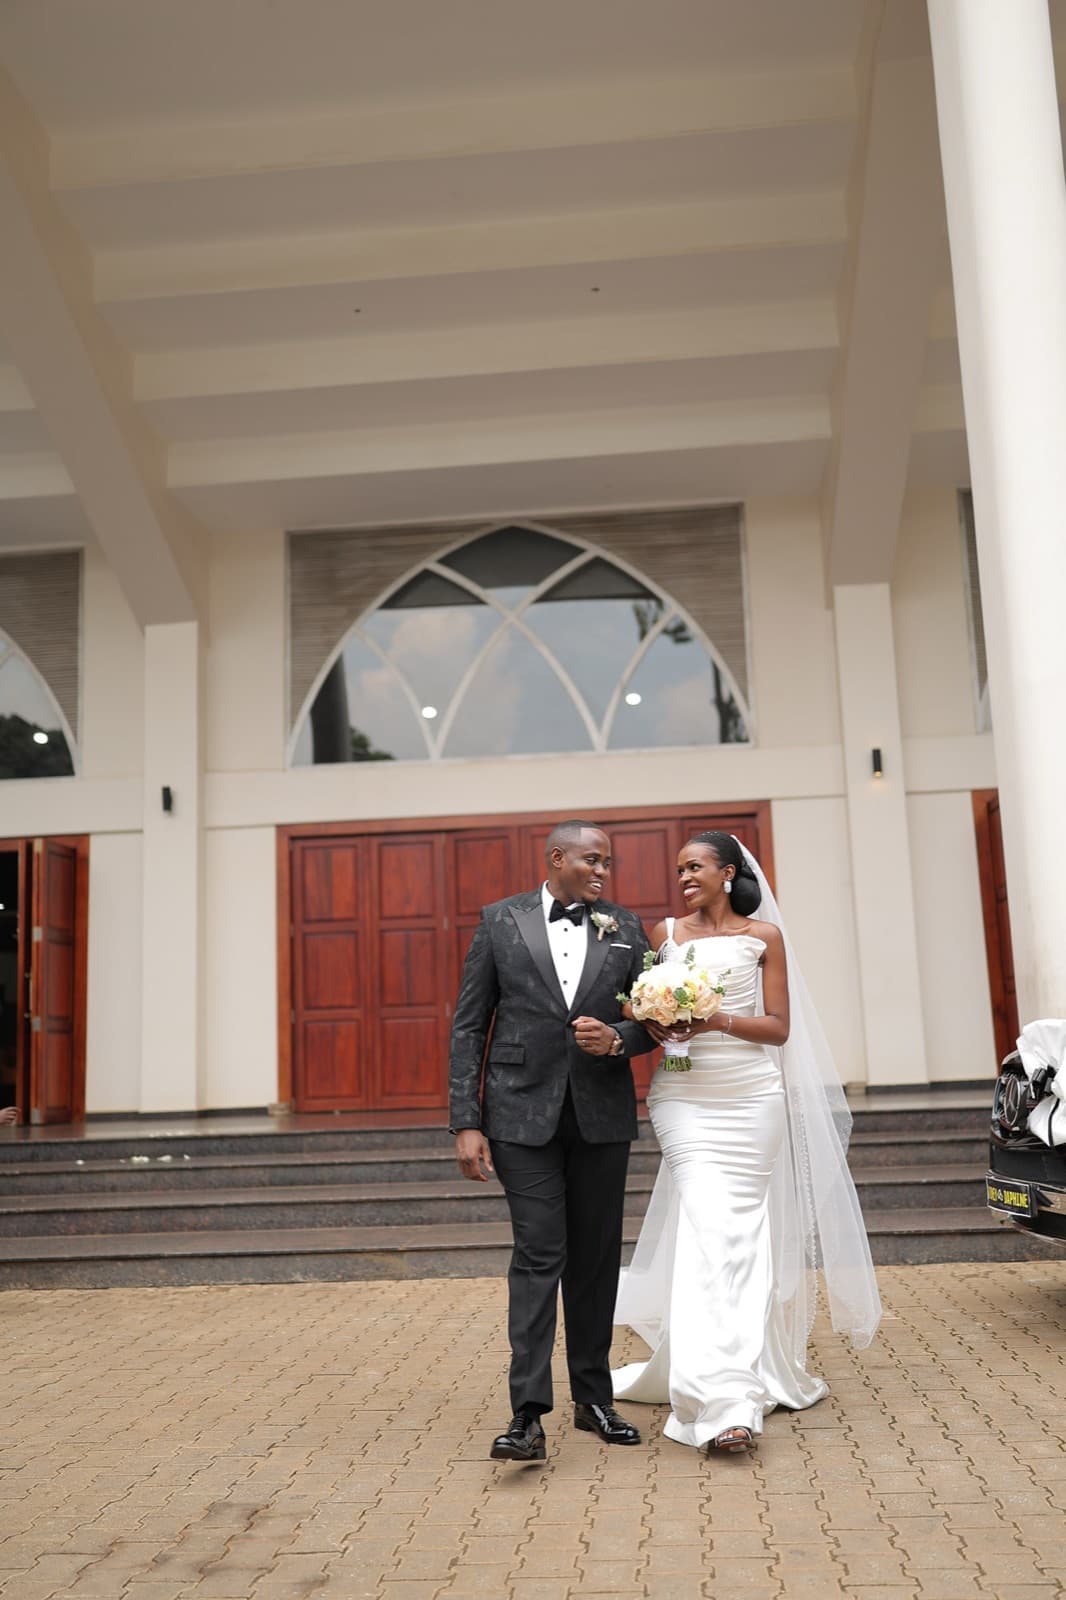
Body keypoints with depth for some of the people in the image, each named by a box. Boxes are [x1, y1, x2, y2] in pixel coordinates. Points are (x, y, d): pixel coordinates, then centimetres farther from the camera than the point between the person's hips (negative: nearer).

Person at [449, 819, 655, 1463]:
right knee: (540, 1254, -8)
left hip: (602, 1115, 3)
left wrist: (617, 1040, -13)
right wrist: (467, 1123, -7)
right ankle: (528, 1415, -3)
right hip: (524, 1114, -3)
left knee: (597, 1259, 11)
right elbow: (469, 1027, 0)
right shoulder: (501, 921, 1)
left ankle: (594, 1398, 25)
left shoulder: (626, 929, 7)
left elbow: (651, 1021, 11)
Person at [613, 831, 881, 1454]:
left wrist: (718, 1019, -14)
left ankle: (751, 1370, 25)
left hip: (751, 1096, 0)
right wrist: (655, 1024, -10)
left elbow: (779, 1027, 1)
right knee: (707, 1226, -12)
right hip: (686, 1097, 0)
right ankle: (722, 1399, -14)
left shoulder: (764, 935, 5)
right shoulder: (666, 933, 9)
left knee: (744, 1227, 6)